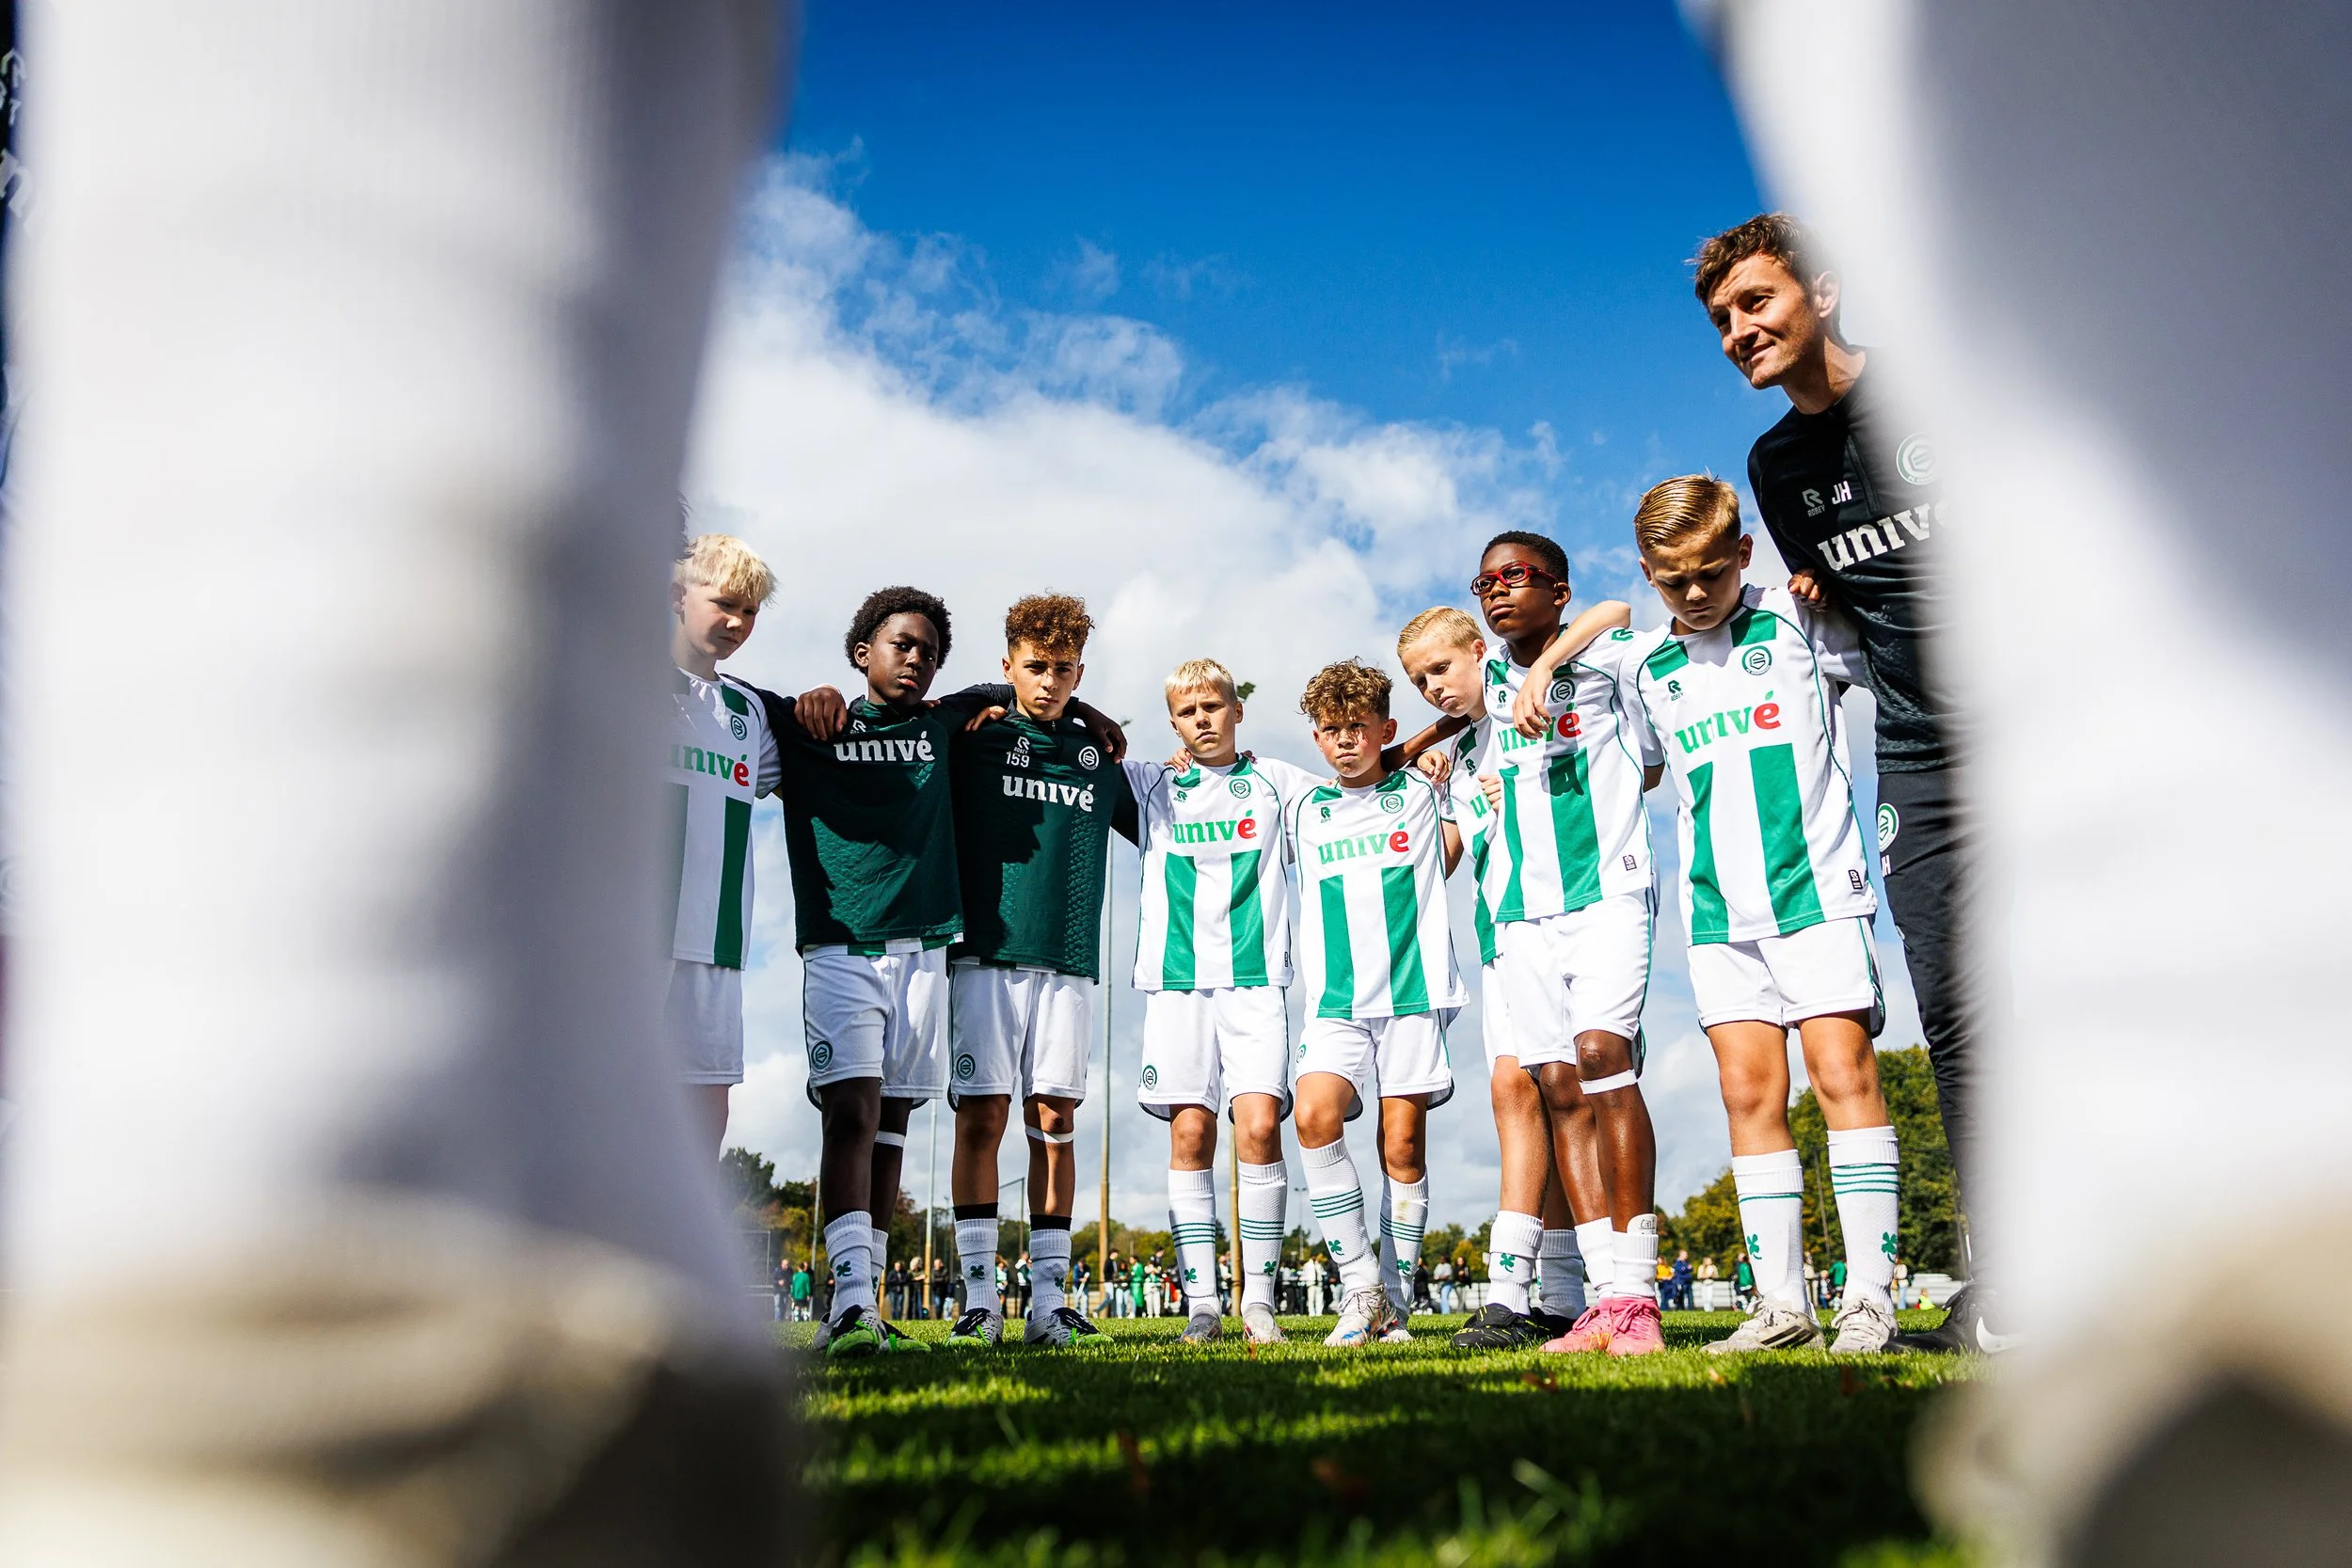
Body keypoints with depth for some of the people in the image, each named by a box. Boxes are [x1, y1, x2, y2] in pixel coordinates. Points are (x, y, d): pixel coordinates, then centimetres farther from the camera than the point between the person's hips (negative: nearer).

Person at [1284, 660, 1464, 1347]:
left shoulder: (1423, 792, 9)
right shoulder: (1302, 813, 15)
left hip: (1415, 993, -1)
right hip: (1335, 1002, 1)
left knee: (1403, 1147, -1)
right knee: (1315, 1116, -21)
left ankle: (1392, 1298, 14)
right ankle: (1361, 1285, -9)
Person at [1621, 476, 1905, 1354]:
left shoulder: (1800, 623, 3)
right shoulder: (1645, 667, 12)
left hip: (1817, 888, -3)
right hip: (1718, 911, 3)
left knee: (1843, 1074, -8)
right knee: (1750, 1095, 1)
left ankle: (1869, 1296, -2)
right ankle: (1780, 1301, 7)